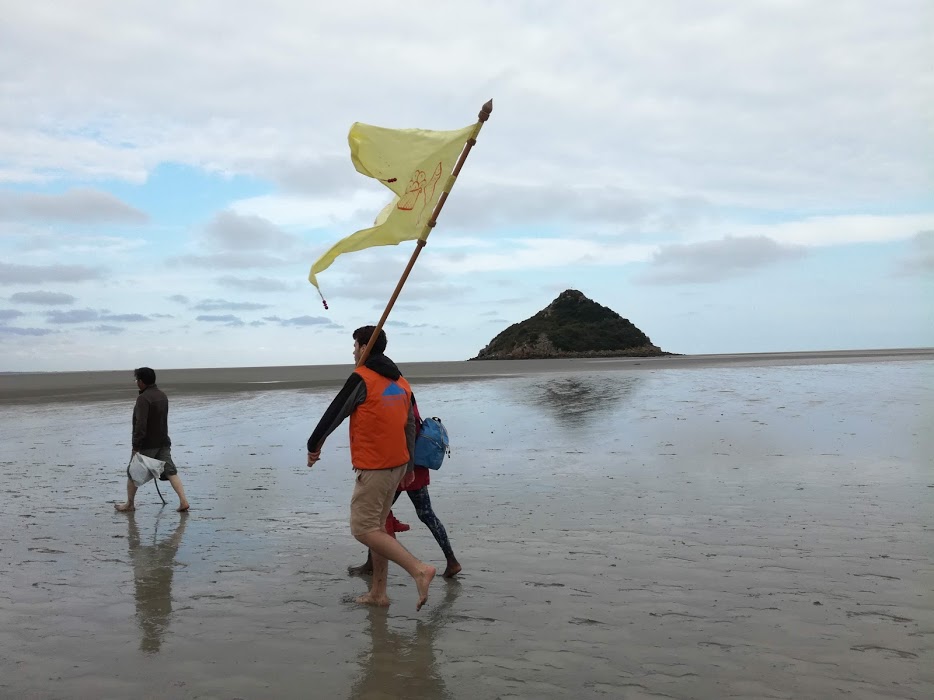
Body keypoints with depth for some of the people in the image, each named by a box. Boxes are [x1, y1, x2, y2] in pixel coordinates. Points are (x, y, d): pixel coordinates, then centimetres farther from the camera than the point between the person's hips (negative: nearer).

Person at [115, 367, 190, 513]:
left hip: (147, 444, -7)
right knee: (170, 471, 3)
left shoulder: (143, 398, -18)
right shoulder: (162, 395, 9)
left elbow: (141, 425, -24)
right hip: (163, 442, 7)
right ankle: (183, 501, -7)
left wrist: (136, 447, -23)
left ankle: (129, 504, 22)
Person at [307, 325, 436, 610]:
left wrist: (314, 445, 7)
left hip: (373, 467, -8)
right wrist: (409, 467, 23)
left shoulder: (362, 378, -11)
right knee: (377, 526, 16)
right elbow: (410, 426, 17)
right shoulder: (401, 382, 13)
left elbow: (334, 413, -8)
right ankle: (378, 593, 19)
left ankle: (419, 569, -17)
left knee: (363, 529, -5)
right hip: (398, 465, 9)